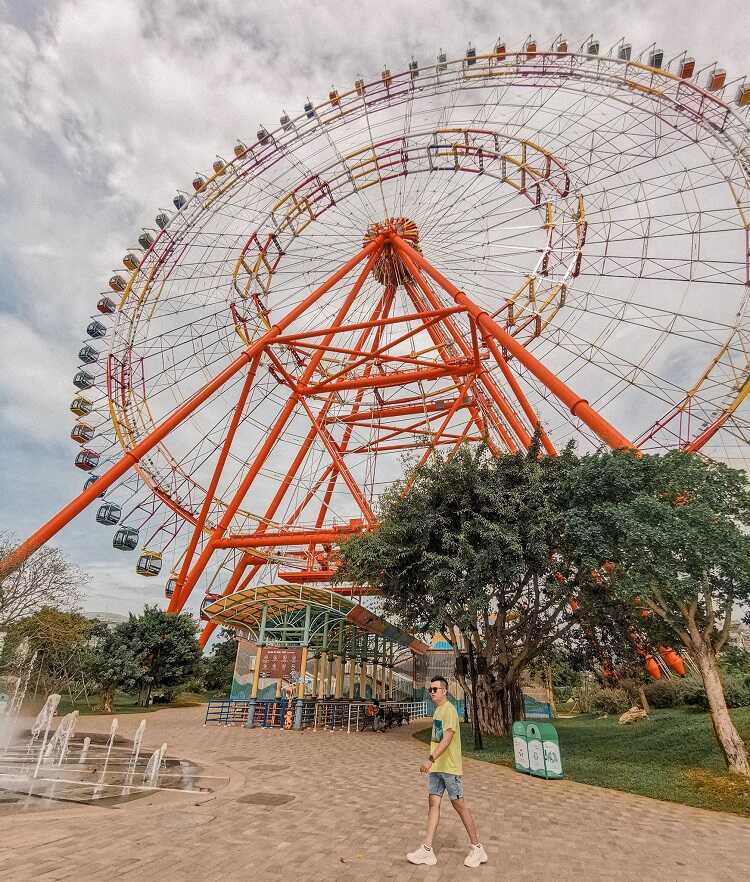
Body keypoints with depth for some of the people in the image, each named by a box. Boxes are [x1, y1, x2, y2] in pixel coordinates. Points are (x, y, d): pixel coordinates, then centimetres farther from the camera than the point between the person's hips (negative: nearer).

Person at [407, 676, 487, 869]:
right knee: (433, 803, 7)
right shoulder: (438, 710, 11)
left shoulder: (449, 710, -18)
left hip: (450, 767, -8)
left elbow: (447, 739, -27)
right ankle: (427, 850, 12)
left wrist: (430, 759, -33)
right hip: (436, 767, 8)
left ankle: (477, 848, 19)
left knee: (459, 805, 3)